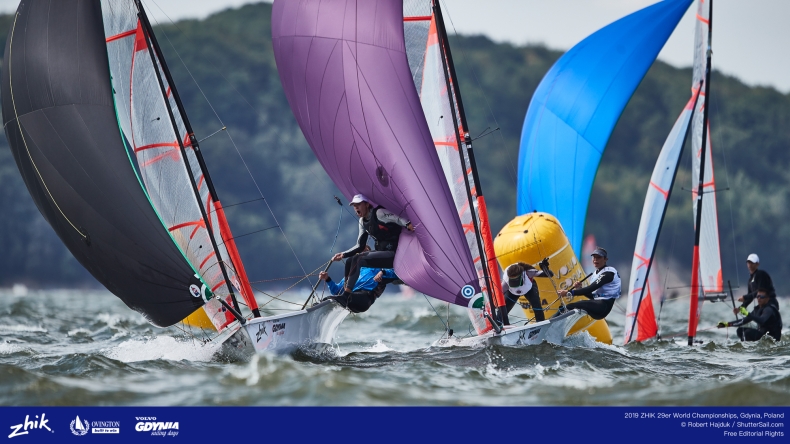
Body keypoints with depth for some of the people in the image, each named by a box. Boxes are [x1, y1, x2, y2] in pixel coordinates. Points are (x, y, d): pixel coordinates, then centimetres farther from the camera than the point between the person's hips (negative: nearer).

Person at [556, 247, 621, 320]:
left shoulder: (608, 272, -9)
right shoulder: (596, 274, 19)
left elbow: (591, 289, -19)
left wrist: (569, 293, -22)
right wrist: (579, 289, -2)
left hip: (604, 305, -9)